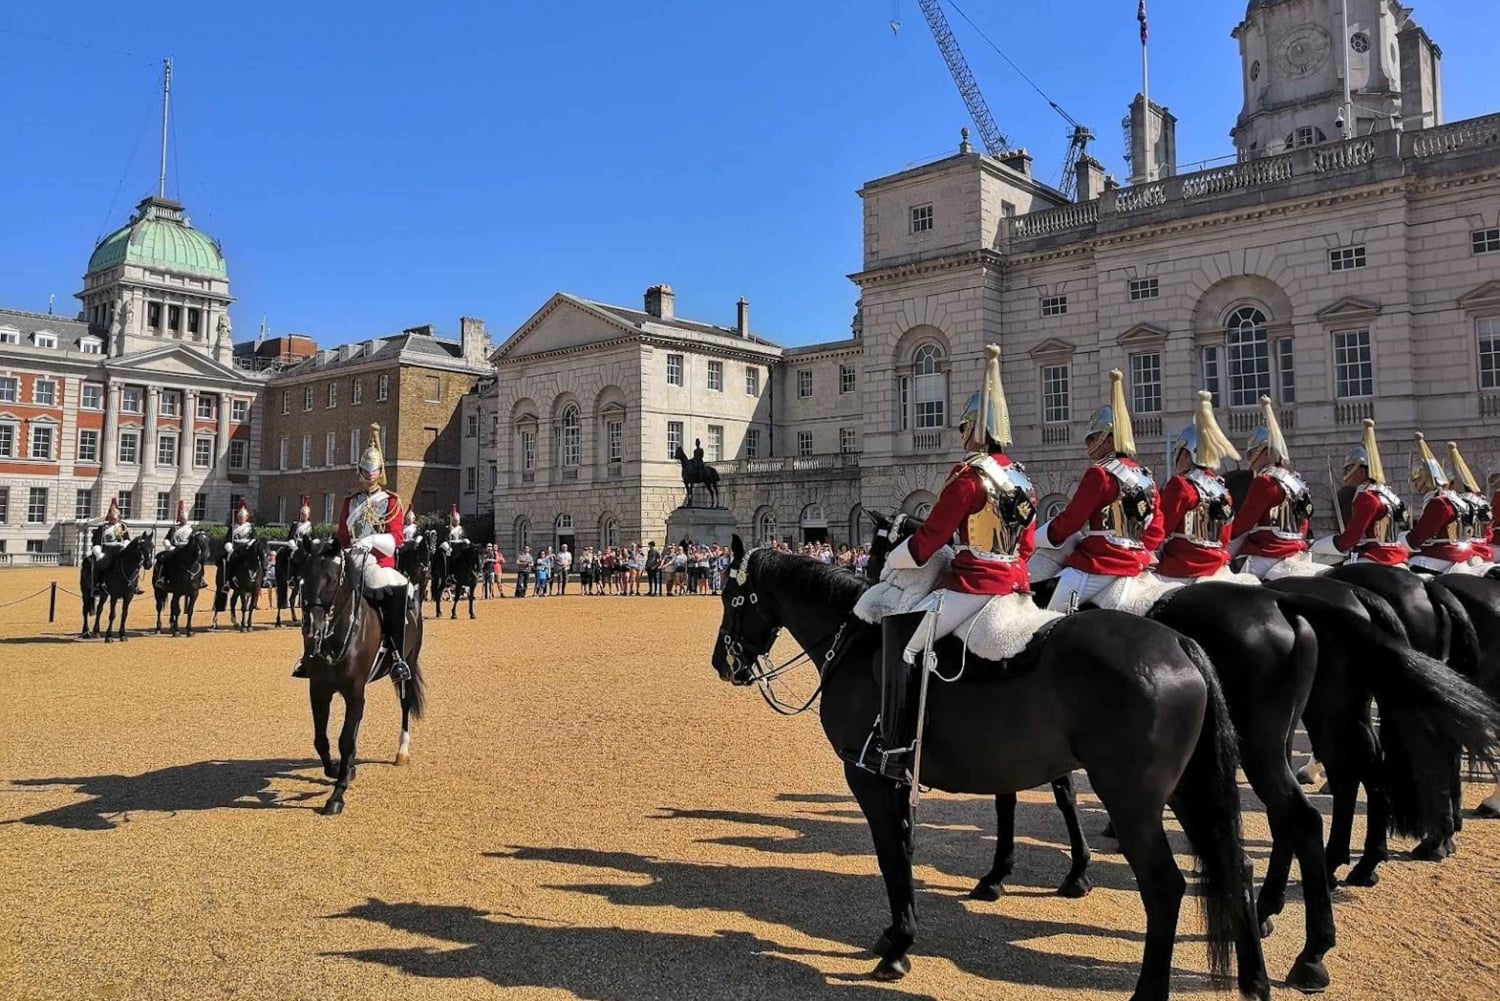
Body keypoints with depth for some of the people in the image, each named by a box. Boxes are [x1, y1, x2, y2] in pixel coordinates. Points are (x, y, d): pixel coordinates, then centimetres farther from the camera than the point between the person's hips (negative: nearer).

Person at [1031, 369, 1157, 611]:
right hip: (1130, 568, 8)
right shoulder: (1146, 478, 12)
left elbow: (1070, 521, -11)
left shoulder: (1099, 474, -13)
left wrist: (1034, 539, 2)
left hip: (1094, 565, -8)